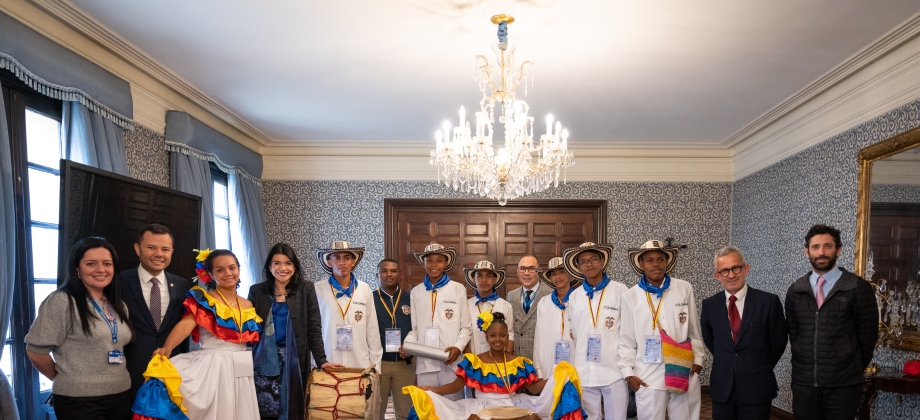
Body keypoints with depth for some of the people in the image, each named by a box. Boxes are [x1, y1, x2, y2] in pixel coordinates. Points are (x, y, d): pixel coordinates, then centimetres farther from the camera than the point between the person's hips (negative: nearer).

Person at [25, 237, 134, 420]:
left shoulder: (119, 307, 10)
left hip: (120, 396, 6)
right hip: (79, 401, -6)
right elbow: (35, 351, -10)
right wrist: (65, 380, 2)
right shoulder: (62, 301, -11)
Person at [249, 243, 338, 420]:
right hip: (264, 362, 1)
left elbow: (314, 328, -1)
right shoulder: (257, 291, 4)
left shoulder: (306, 289, 1)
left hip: (295, 361, -1)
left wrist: (321, 360, -11)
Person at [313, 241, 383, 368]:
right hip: (327, 365, -1)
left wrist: (375, 364, 4)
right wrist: (317, 363, 0)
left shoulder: (365, 290, 2)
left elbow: (372, 331, 5)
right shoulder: (317, 290, -2)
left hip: (361, 364, 1)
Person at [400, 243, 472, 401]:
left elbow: (466, 327, 4)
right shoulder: (416, 292, 10)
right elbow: (415, 328, 13)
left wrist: (458, 347, -12)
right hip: (424, 363, 2)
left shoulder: (458, 289, 5)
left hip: (451, 361, -2)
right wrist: (407, 343, -6)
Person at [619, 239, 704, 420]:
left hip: (684, 373, 1)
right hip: (648, 377, -1)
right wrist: (628, 373, -2)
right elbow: (626, 340, 3)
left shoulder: (685, 289, 2)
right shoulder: (631, 296, -1)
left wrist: (698, 359, 6)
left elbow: (694, 330, 9)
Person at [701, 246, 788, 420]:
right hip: (721, 389, 2)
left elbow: (778, 342, 3)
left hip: (757, 389, -2)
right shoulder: (709, 305, -1)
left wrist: (761, 370, 11)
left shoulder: (769, 302, -9)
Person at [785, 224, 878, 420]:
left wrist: (853, 369, 5)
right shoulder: (795, 291, 6)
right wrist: (804, 363, 8)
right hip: (803, 381, 3)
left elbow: (868, 334, 0)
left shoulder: (859, 288, -5)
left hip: (843, 383, -3)